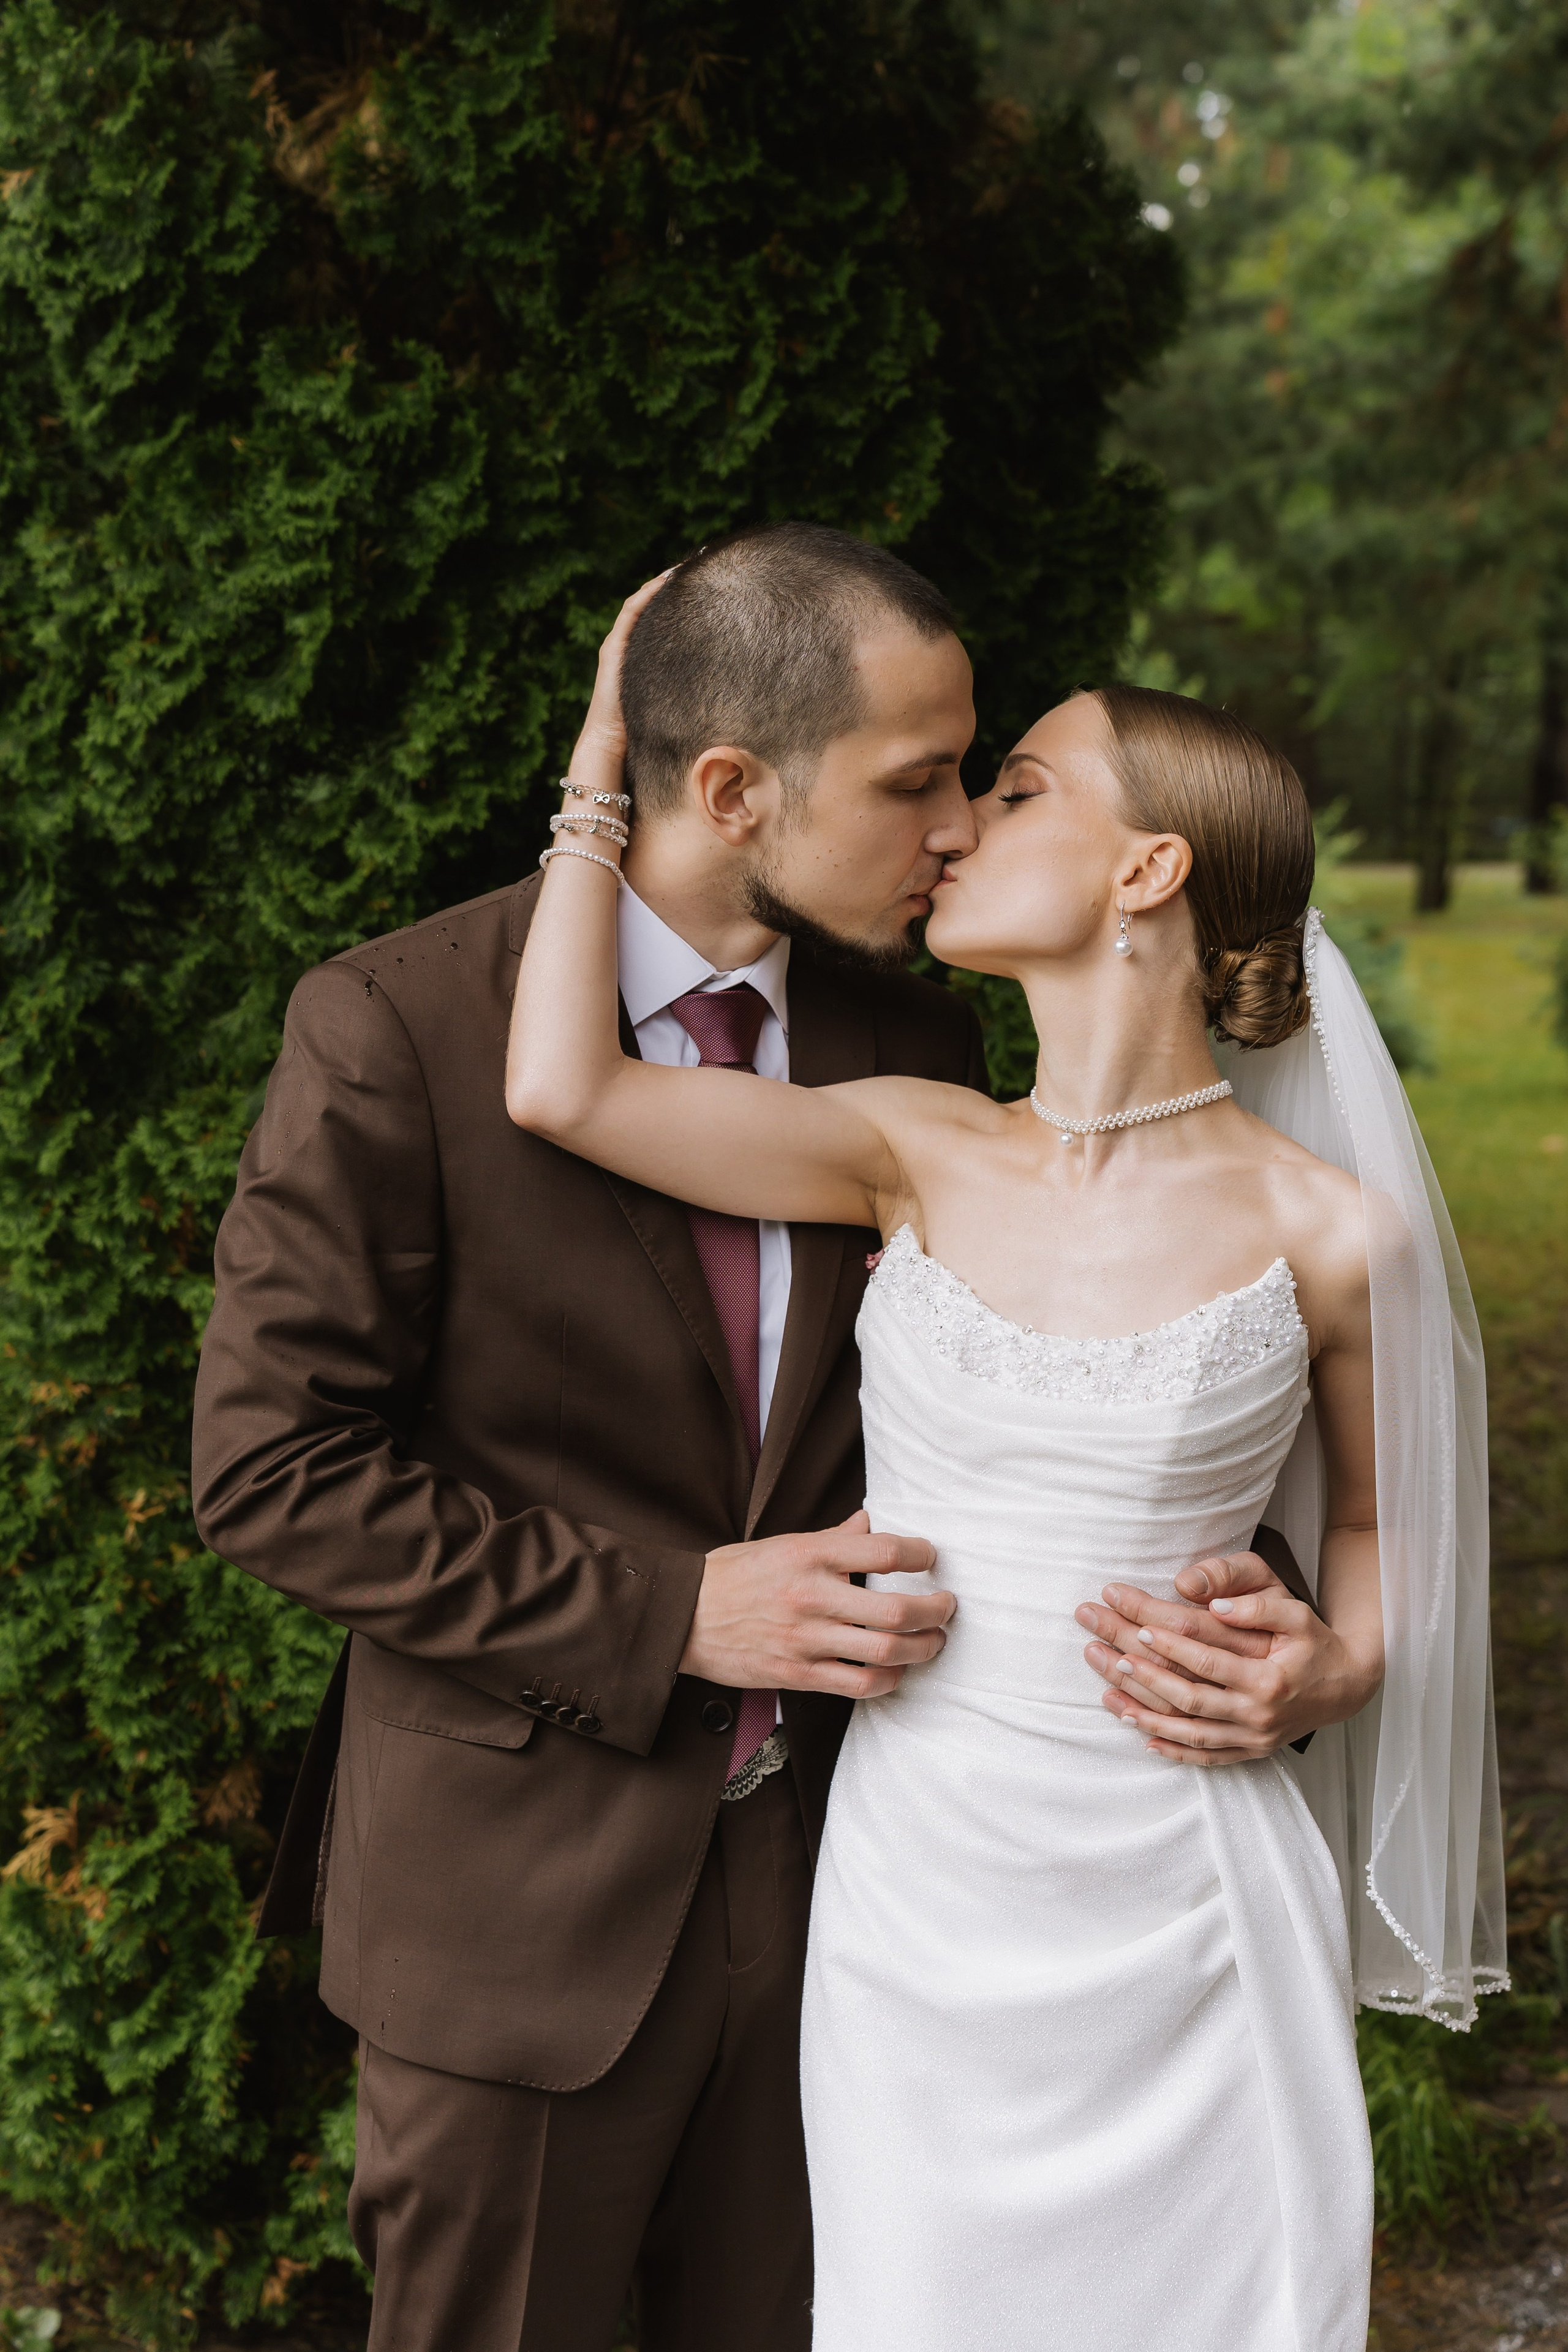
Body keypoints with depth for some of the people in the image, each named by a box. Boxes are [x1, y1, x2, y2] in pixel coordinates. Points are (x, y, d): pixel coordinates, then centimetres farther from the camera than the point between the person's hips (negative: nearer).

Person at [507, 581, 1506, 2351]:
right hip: (914, 1889, 2)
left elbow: (1378, 1525, 10)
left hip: (1179, 1916, -2)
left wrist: (1329, 1672, -11)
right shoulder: (920, 1156, -2)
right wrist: (605, 754, -6)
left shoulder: (1330, 1234, -7)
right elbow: (560, 1087, -13)